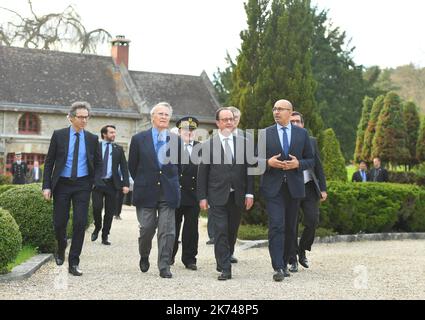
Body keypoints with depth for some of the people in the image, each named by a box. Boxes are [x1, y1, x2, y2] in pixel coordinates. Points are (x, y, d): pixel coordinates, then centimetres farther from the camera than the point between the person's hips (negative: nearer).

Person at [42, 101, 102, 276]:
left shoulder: (92, 139, 4)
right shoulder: (59, 135, 0)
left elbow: (98, 163, 12)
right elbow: (49, 162, 1)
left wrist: (96, 183, -2)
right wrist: (46, 186, -6)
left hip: (82, 185, 1)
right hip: (62, 184, -1)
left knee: (80, 223, -6)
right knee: (59, 222, 3)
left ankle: (74, 263, 2)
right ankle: (61, 249, 36)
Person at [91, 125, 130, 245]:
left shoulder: (118, 149, 9)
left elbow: (124, 167, 6)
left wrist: (126, 184, -5)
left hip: (112, 183, 2)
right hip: (97, 182, -2)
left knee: (110, 211, 3)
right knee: (97, 207, -12)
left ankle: (105, 236, 14)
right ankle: (97, 228, 16)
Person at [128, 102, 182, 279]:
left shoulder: (176, 140, 4)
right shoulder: (139, 139, 2)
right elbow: (132, 166, 9)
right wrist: (142, 183, 12)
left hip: (168, 193, 1)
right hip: (146, 192, -1)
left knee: (167, 231, -2)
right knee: (146, 229, 2)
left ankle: (164, 267, 6)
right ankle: (144, 257, 31)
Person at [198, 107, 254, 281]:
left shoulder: (243, 143, 7)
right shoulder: (208, 145, 0)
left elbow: (249, 169, 8)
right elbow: (202, 174, 1)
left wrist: (249, 193, 1)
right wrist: (202, 197, -4)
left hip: (237, 196, 3)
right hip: (217, 196, -3)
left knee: (232, 232, 11)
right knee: (220, 232, -8)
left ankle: (224, 260, 30)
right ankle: (225, 268, -5)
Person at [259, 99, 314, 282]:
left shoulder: (302, 134, 7)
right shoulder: (265, 134, 5)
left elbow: (311, 160, 9)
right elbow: (255, 159, 5)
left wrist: (298, 164, -11)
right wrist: (268, 162, -15)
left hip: (294, 186, 2)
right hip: (273, 187, -2)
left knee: (291, 228, 9)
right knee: (276, 226, -12)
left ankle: (285, 263, 23)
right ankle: (278, 268, -14)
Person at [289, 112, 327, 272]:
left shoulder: (311, 142, 11)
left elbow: (318, 166, 11)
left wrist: (323, 188, 5)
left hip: (309, 187, 2)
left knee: (312, 221, -7)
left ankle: (302, 252, 18)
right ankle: (293, 260, 13)